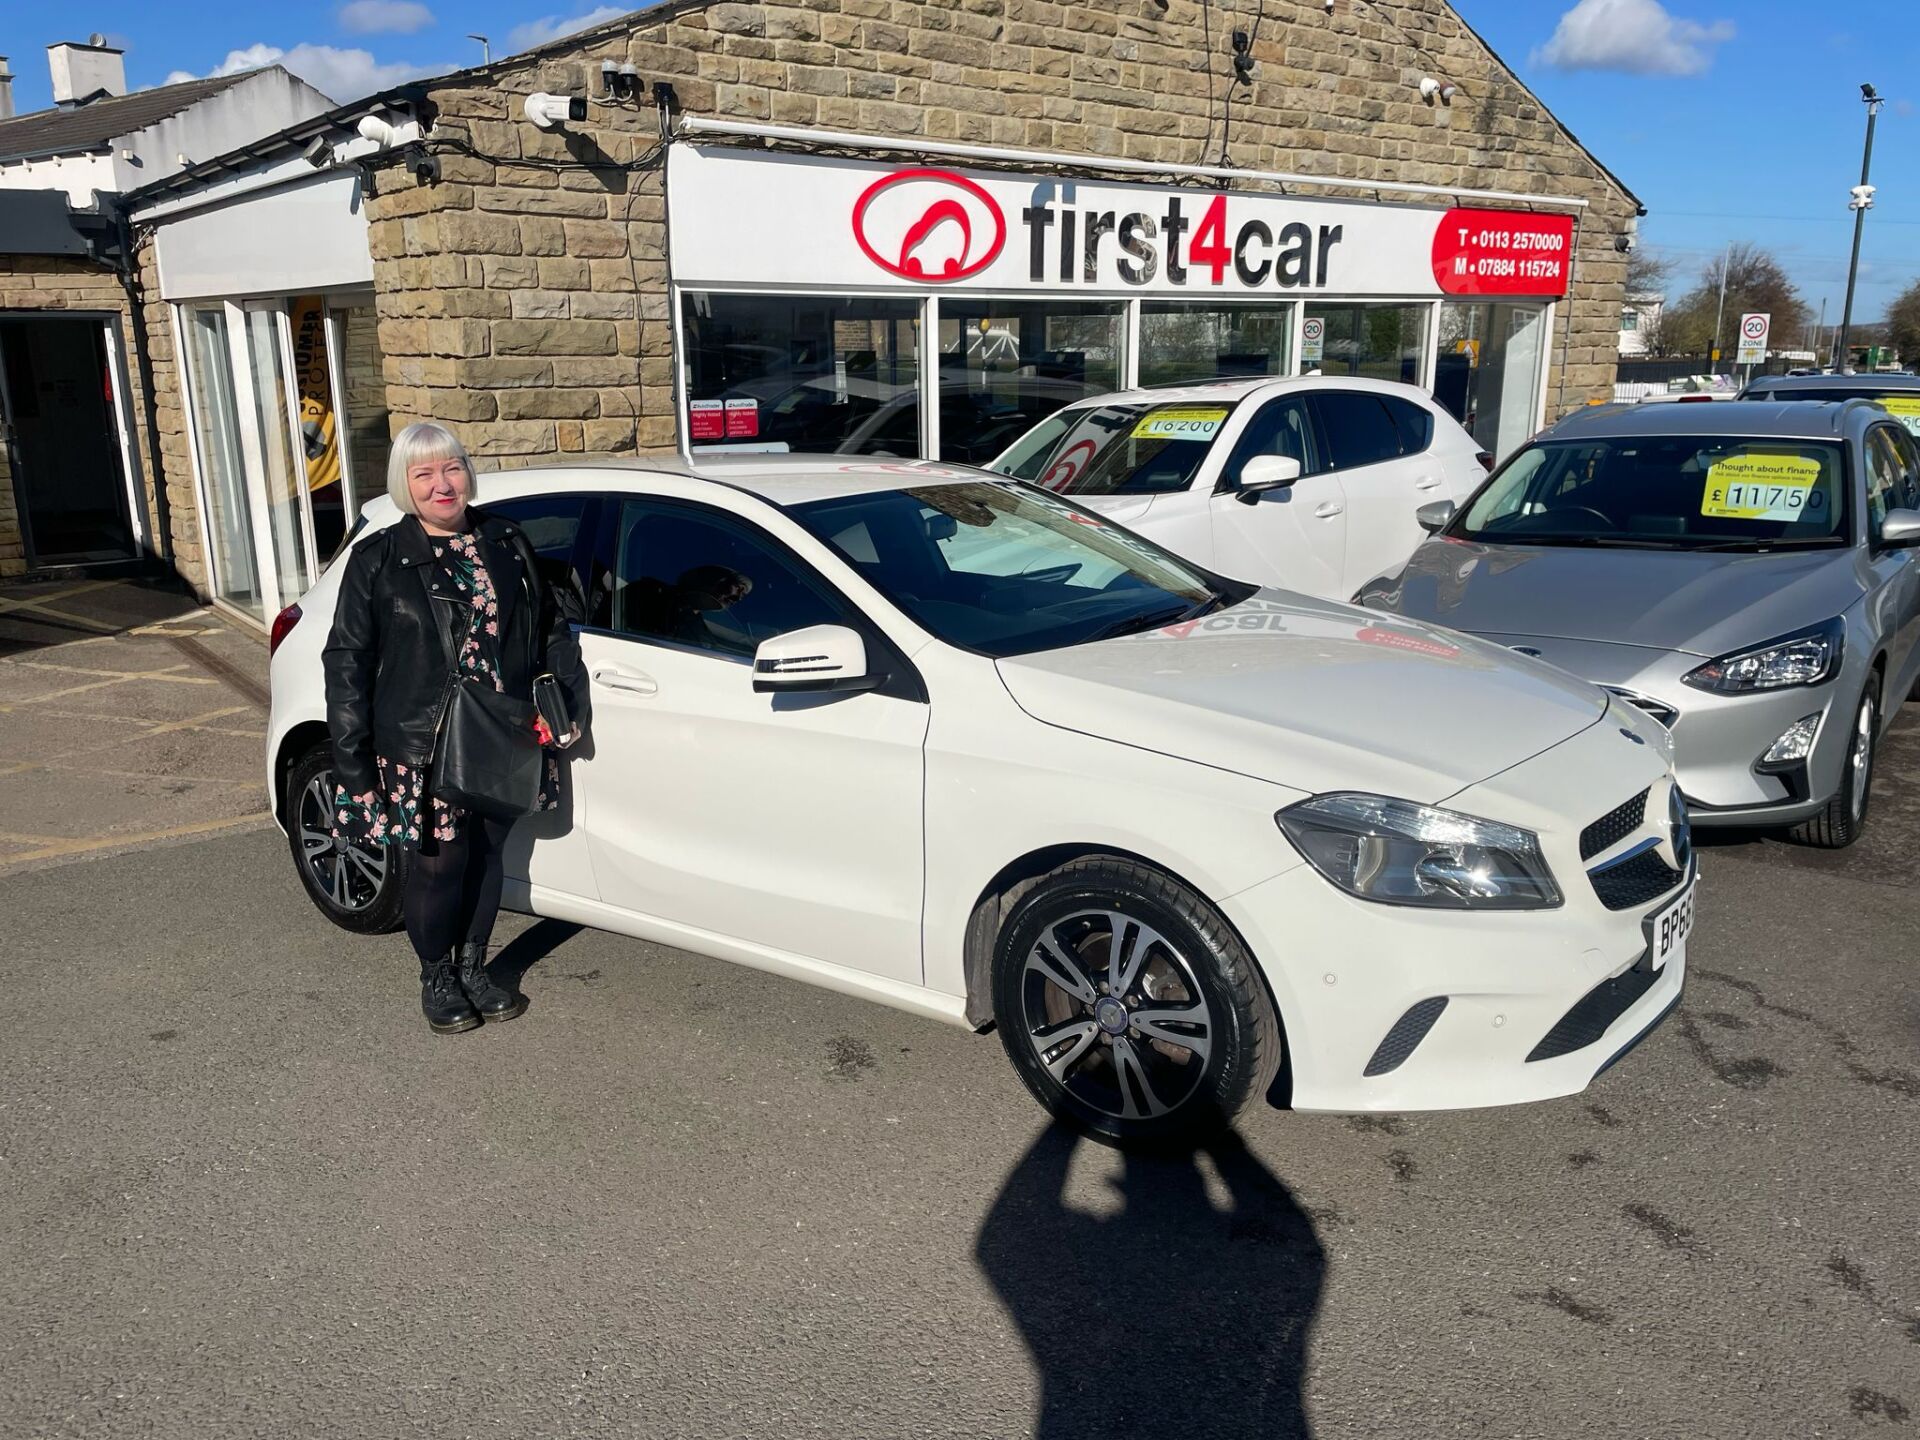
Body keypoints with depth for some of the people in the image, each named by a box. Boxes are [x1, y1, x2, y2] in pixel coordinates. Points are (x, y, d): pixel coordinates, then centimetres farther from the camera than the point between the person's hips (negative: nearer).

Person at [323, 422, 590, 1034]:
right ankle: (436, 978, 28)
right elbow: (348, 661, -3)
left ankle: (473, 969, 34)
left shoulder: (505, 542, 6)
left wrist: (562, 700, 7)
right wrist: (353, 758, -8)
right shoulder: (378, 559, -4)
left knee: (486, 855, 14)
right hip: (423, 748, -3)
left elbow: (549, 628, 16)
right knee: (440, 864, 3)